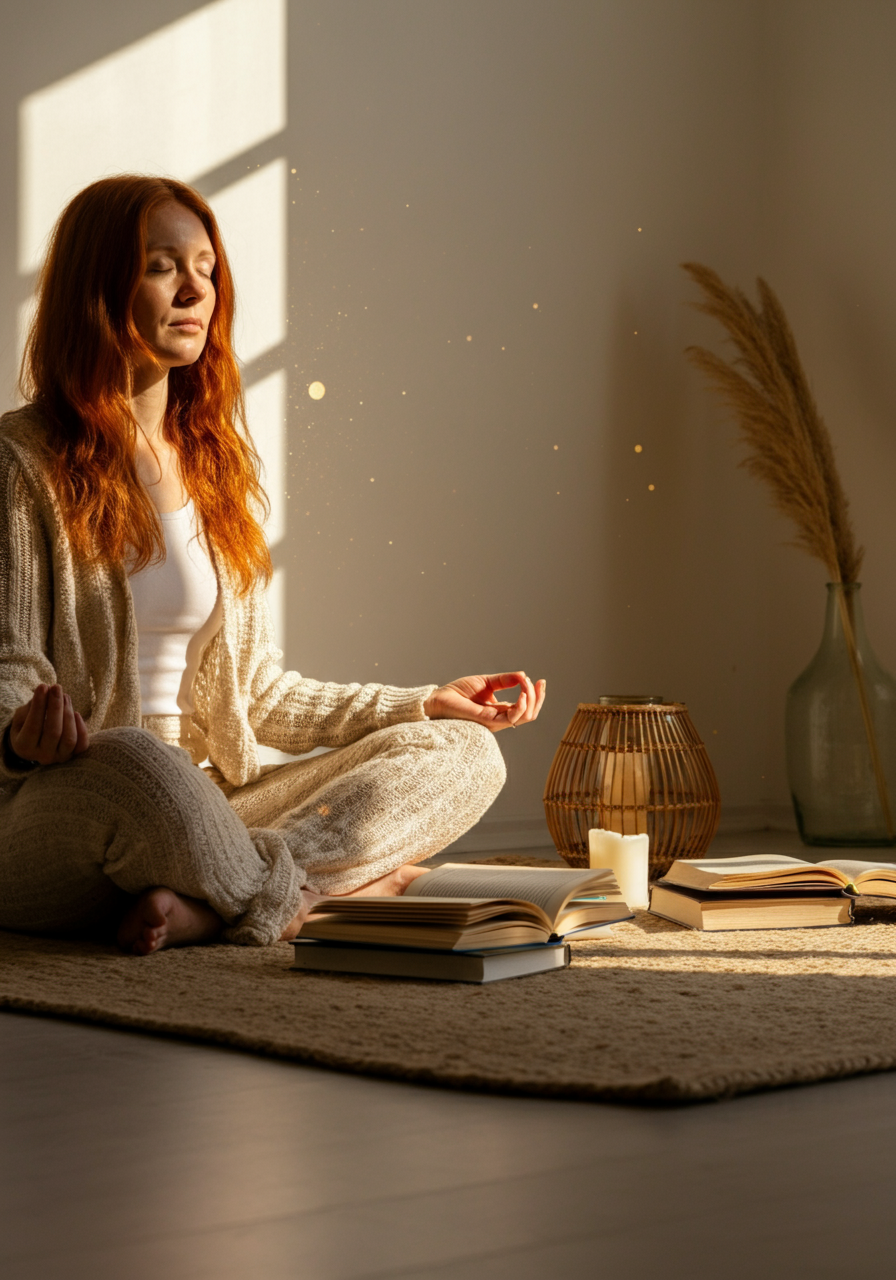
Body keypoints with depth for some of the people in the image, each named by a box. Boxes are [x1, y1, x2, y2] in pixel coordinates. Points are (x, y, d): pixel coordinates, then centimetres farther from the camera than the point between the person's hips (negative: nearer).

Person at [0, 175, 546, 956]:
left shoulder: (216, 461, 16)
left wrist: (426, 706, 12)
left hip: (203, 815, 7)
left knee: (462, 754, -10)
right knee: (134, 763, -42)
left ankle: (204, 905, -30)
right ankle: (293, 899, -15)